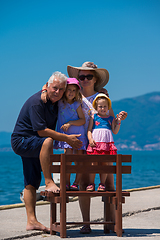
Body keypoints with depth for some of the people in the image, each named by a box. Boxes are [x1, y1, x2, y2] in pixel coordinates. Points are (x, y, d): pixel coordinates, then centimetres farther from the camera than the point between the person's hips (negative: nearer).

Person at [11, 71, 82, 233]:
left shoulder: (56, 102, 6)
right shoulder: (37, 102, -20)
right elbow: (42, 130, -24)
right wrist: (67, 138, -21)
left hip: (33, 144, 9)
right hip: (21, 141, -9)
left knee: (31, 183, 6)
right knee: (47, 141, -35)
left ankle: (31, 221, 5)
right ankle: (49, 182, -28)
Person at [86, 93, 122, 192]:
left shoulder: (111, 119, 15)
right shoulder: (94, 117, 13)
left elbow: (115, 131, 10)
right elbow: (89, 130, 9)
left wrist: (118, 122, -1)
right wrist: (90, 139, -7)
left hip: (107, 143, 1)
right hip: (95, 143, -1)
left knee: (105, 163, -2)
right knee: (93, 163, -4)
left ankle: (102, 184, 5)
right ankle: (91, 183, 4)